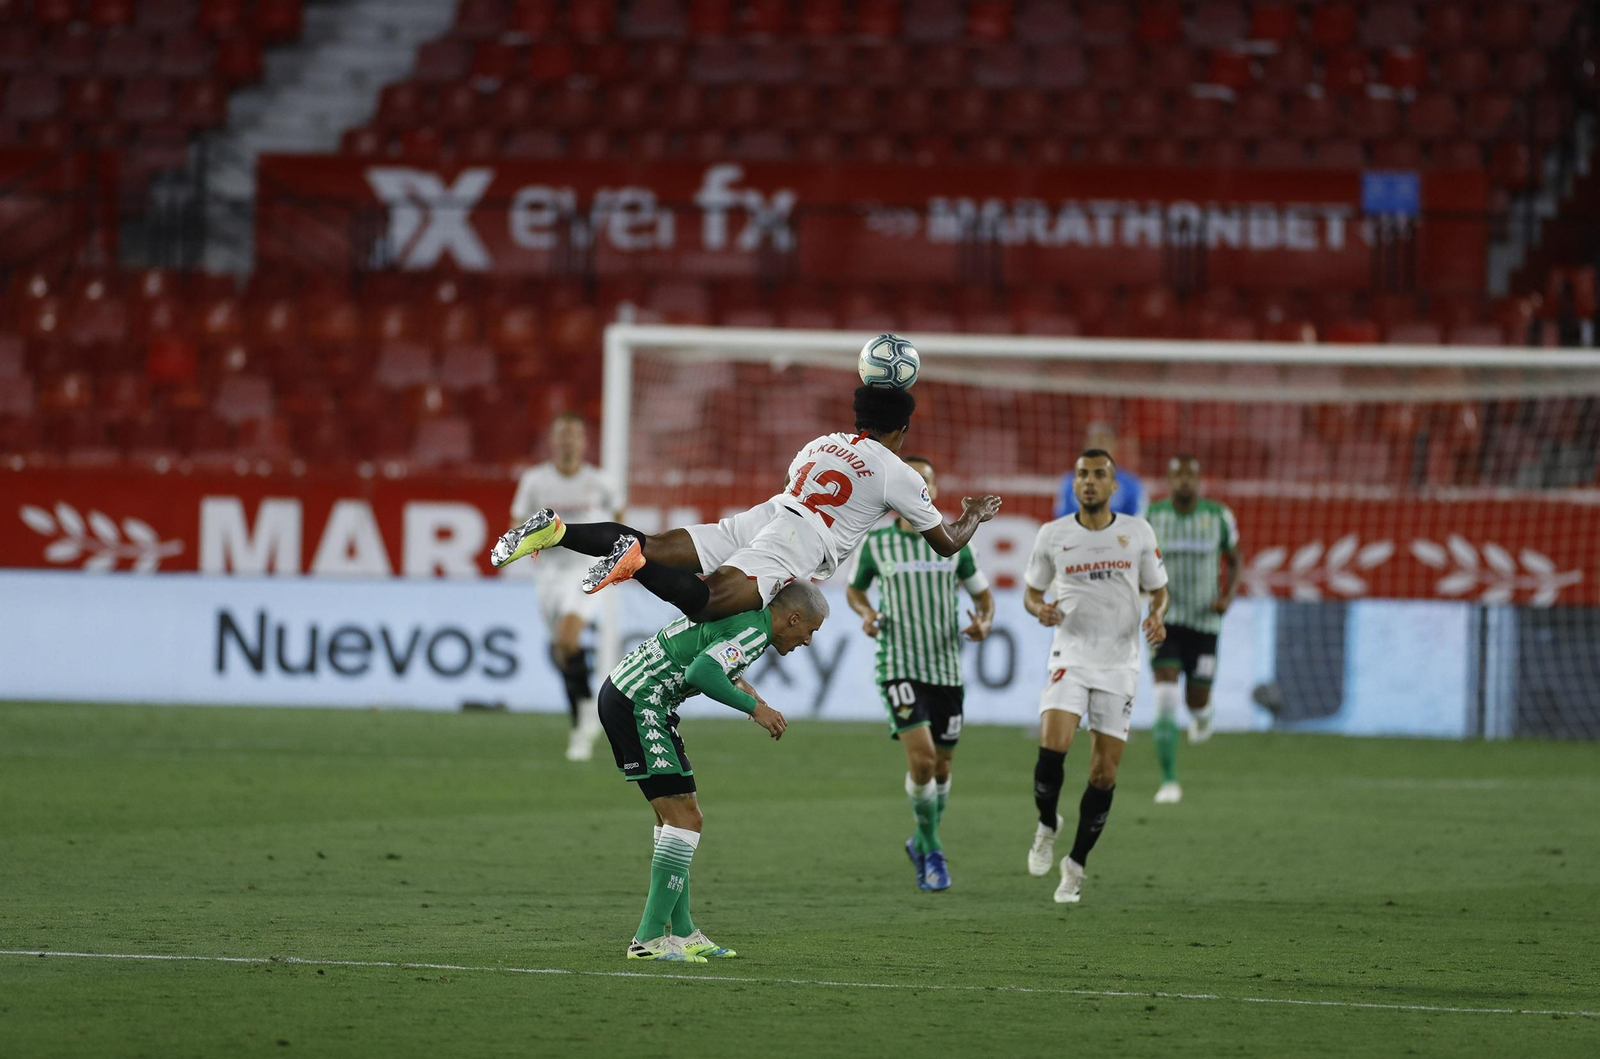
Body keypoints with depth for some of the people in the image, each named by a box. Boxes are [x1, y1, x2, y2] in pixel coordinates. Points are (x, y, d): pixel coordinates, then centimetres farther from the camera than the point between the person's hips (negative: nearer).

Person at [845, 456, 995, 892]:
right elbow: (854, 589, 17)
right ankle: (932, 850, 1)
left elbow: (982, 593, 14)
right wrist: (866, 614, -5)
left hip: (947, 667, 3)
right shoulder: (876, 543, -1)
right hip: (899, 666, -3)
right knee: (921, 758, -19)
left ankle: (923, 843, 35)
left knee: (941, 766, 10)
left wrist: (984, 623, -8)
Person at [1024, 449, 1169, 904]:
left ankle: (1076, 865, 16)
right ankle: (1047, 825, 3)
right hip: (1070, 656, -1)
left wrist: (1157, 616, -10)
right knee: (1052, 745, -24)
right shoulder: (1052, 535, 2)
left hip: (1119, 663, 1)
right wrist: (1040, 609, -11)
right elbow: (1031, 592, 12)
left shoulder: (1138, 533, 3)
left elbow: (1158, 591, 12)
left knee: (1105, 773, 1)